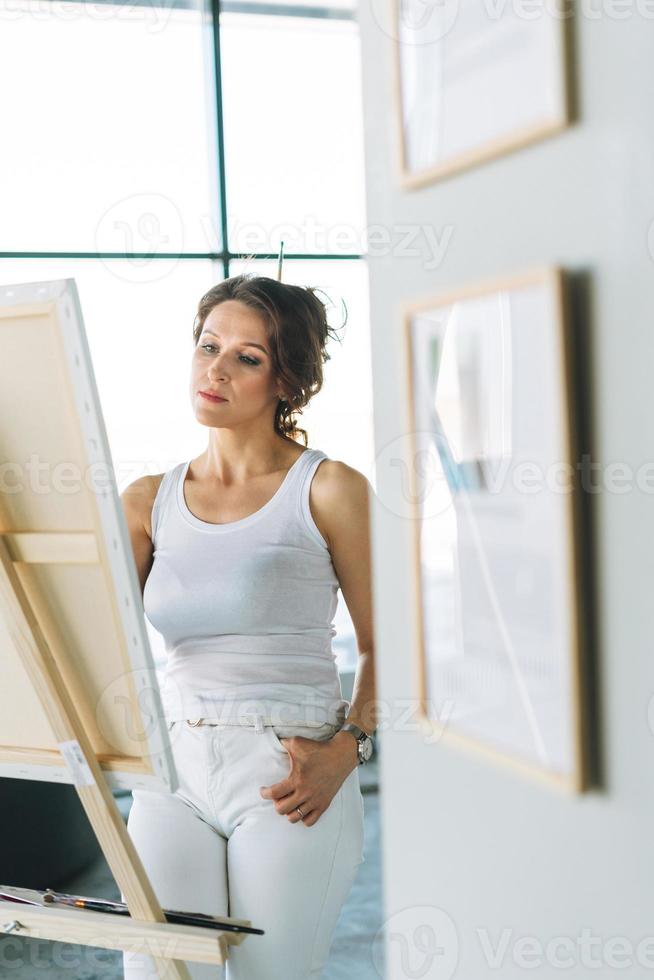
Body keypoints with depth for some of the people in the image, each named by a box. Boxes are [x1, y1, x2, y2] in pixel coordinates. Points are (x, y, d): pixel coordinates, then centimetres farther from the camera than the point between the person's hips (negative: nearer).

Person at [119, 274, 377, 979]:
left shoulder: (328, 490, -1)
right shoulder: (149, 502, 11)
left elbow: (382, 646, 1)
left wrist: (344, 750, -13)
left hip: (287, 778, -3)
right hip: (173, 769, 3)